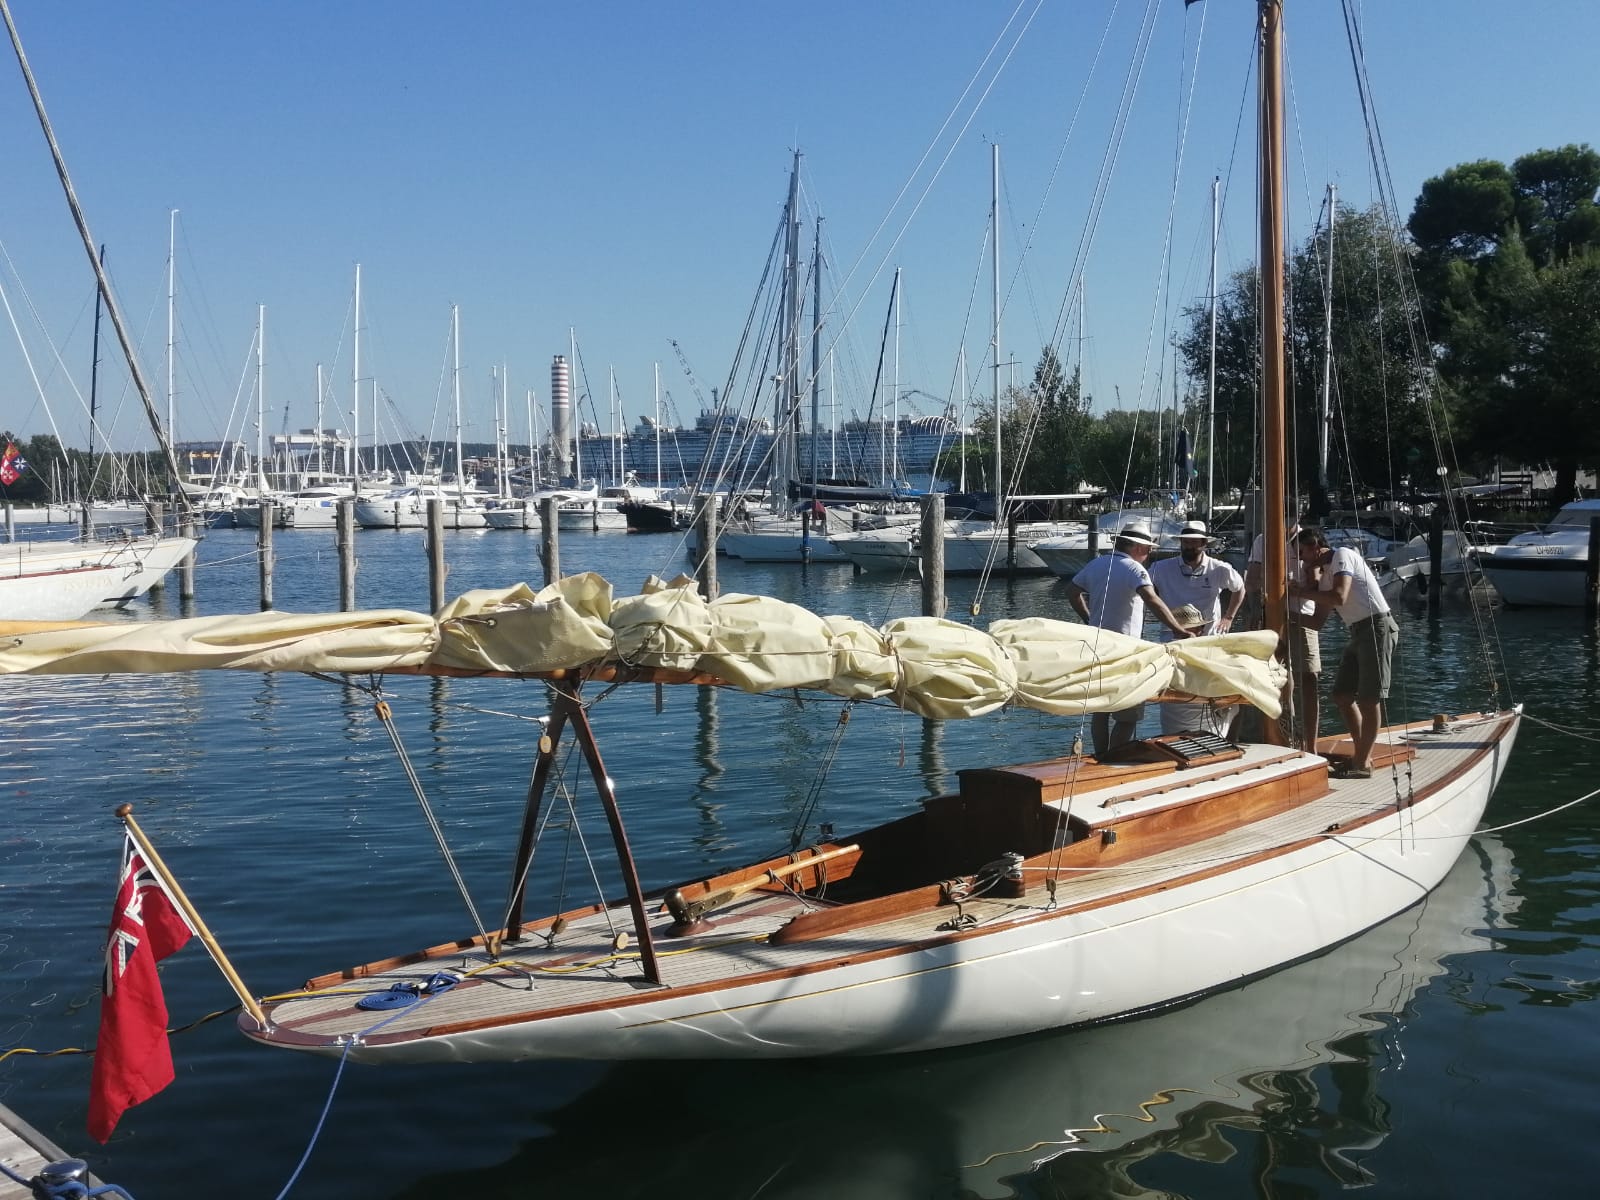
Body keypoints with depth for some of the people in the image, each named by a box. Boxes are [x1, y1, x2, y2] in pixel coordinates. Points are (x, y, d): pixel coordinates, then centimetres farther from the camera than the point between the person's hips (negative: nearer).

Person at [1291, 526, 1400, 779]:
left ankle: (1362, 764, -3)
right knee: (1342, 695, 11)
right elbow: (1318, 618, 17)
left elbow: (1339, 596, -22)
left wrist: (1302, 593, -13)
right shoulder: (1325, 573, 18)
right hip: (1358, 632, 10)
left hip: (1376, 626, -10)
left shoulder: (1342, 555, -8)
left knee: (1369, 699, -7)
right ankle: (1361, 756, 20)